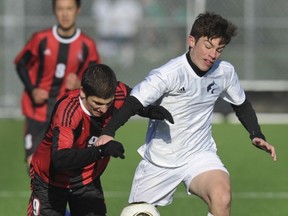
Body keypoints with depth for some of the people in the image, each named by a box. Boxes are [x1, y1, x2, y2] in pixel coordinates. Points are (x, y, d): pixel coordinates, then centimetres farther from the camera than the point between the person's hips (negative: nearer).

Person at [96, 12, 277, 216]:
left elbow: (241, 105, 15)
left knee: (222, 196, -29)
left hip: (199, 155, 2)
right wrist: (108, 133, -48)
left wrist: (257, 136, 1)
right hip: (159, 161, -2)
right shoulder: (170, 74, -22)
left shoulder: (225, 72, -5)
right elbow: (134, 102, -32)